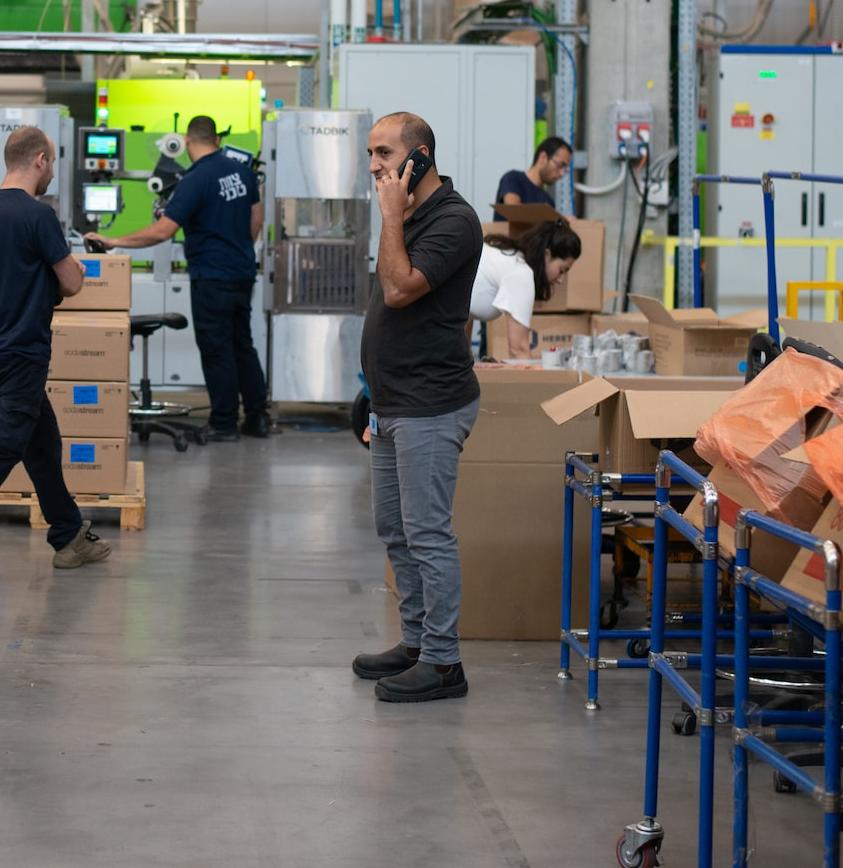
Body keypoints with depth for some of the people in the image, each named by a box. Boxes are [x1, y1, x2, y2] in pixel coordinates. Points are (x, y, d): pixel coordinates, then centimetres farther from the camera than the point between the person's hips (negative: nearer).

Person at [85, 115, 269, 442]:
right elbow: (256, 219, 13)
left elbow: (162, 231, -23)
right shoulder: (242, 171, 3)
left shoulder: (195, 180, -18)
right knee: (242, 345, 15)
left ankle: (224, 424, 4)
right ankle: (257, 417, 17)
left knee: (216, 350, 0)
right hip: (243, 273, 7)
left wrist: (115, 242, -18)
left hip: (212, 277, -7)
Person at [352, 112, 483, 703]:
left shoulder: (454, 221, -16)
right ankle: (416, 642, 24)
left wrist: (392, 215, -18)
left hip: (431, 407, -10)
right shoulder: (412, 216, 15)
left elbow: (400, 288, -25)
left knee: (427, 533, -7)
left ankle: (442, 662, -2)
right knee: (395, 529, 15)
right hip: (395, 405, 10)